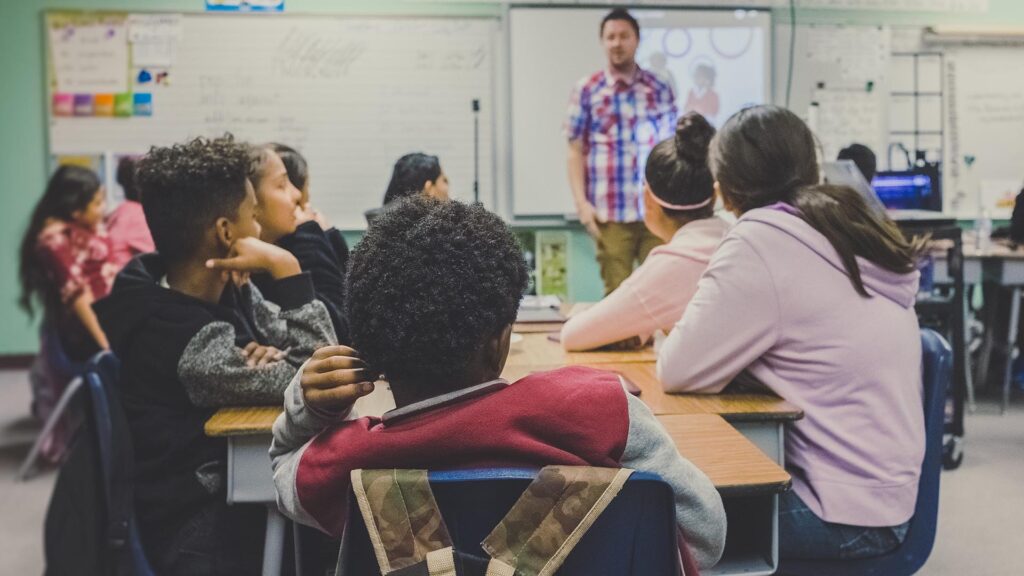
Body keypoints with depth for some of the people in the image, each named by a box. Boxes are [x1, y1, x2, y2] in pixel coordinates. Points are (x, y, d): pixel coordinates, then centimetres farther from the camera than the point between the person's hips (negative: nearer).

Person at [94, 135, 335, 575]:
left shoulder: (226, 289, -2)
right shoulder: (176, 335, -26)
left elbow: (322, 351, 1)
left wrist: (274, 356, -19)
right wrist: (285, 269, -26)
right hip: (203, 528, -7)